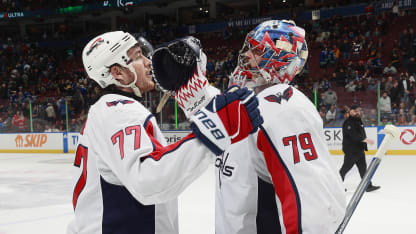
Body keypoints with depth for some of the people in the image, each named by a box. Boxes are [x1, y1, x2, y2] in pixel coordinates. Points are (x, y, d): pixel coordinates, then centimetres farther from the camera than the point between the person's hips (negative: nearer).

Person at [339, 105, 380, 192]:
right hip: (351, 150, -9)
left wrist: (364, 147, 22)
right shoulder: (348, 123, -16)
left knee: (363, 168, 9)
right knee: (346, 167, -3)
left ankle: (368, 185, 12)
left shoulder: (359, 121, 16)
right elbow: (354, 136, -26)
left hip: (359, 150, 9)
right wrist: (366, 140, -30)